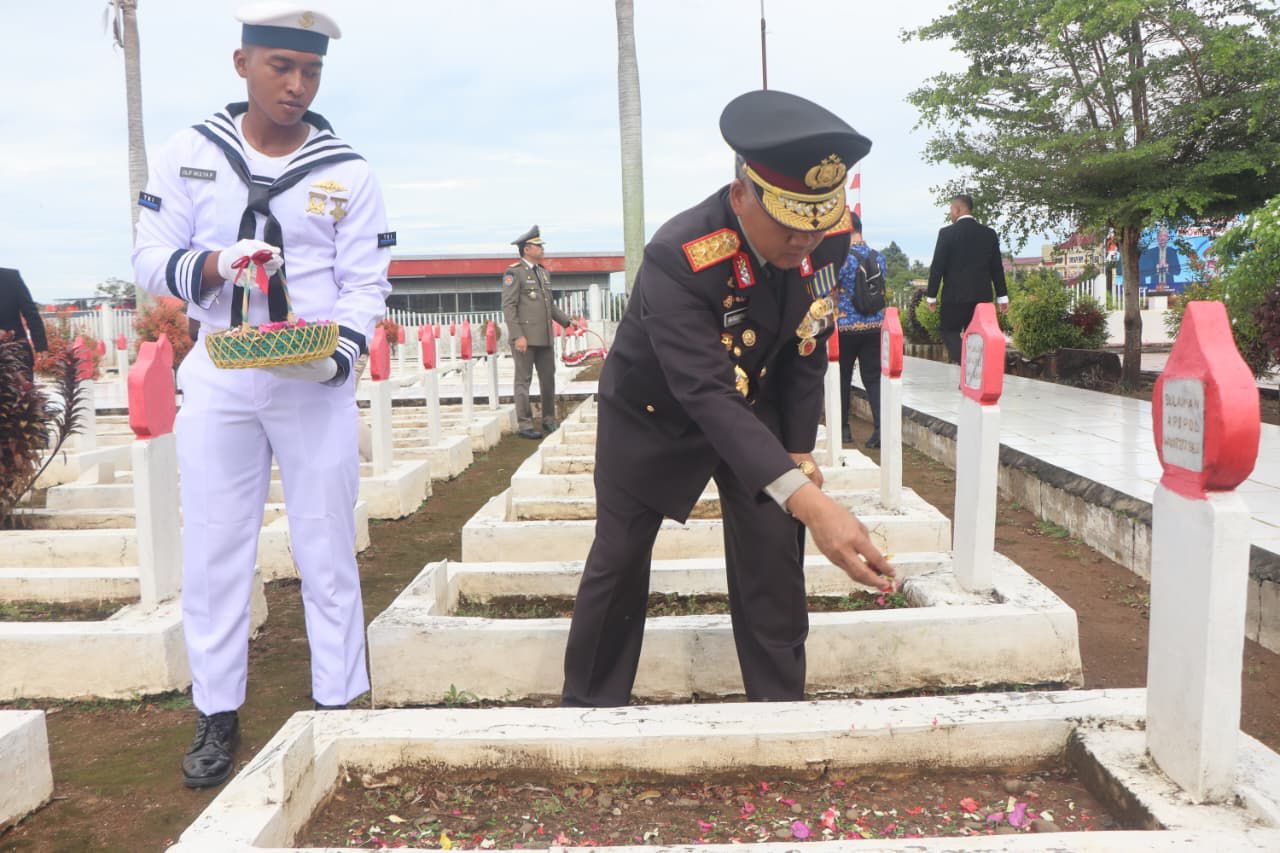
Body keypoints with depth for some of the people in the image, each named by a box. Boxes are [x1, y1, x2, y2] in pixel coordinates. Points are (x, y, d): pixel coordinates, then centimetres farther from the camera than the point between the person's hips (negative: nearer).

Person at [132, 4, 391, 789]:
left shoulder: (348, 173, -1)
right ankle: (219, 715, 21)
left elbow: (367, 284, -4)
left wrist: (338, 355, -22)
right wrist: (215, 265, -20)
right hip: (219, 375, 1)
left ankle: (338, 706, 18)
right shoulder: (188, 155, 2)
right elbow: (152, 258, 2)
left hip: (318, 380, -1)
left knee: (328, 553, 5)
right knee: (213, 551, 7)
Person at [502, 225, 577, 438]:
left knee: (549, 379, 10)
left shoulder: (544, 272, 17)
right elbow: (508, 306, -12)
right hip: (525, 338, -7)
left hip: (545, 337, 7)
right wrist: (517, 336, -18)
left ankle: (549, 420, 21)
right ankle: (525, 425, 4)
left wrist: (567, 321, 13)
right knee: (523, 381, -1)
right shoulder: (514, 272, -7)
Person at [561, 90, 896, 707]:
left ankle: (782, 704, 16)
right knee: (618, 559, 5)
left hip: (755, 407, 4)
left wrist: (799, 450, -8)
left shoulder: (828, 238, -20)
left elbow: (808, 348, -4)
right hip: (654, 413, -4)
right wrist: (806, 500, -53)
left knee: (773, 549, -2)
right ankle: (588, 706, 24)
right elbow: (707, 396, -44)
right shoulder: (679, 257, -38)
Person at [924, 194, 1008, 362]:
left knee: (949, 331, 5)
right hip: (982, 296, 4)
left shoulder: (947, 233, -7)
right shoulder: (989, 233, 6)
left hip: (955, 295, -4)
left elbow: (937, 266, -6)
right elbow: (997, 267, 7)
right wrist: (1002, 296, 12)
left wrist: (931, 296, 1)